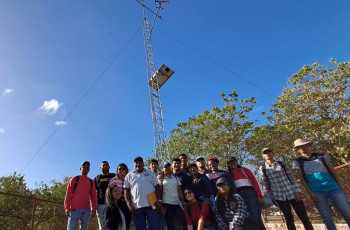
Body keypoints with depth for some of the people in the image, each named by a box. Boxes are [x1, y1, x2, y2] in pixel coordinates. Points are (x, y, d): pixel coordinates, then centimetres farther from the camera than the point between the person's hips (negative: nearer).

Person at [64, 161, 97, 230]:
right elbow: (68, 194, -1)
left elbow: (93, 196, 11)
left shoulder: (91, 182, 12)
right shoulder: (74, 179, 3)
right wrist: (67, 208, -7)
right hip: (75, 209, -3)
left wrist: (94, 208, 3)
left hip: (86, 209, 4)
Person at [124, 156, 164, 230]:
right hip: (136, 207, 0)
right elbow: (126, 191, 7)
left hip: (151, 205, 0)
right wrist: (129, 204, -5)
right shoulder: (129, 176, 10)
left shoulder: (150, 173, 11)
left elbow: (157, 187, 8)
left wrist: (159, 200, -3)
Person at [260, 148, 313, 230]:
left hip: (292, 193, 2)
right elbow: (266, 184, 4)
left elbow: (291, 177, 5)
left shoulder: (281, 163, 6)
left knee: (304, 217, 2)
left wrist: (298, 191, -3)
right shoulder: (263, 168, 1)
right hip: (279, 196, -1)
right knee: (289, 220, 3)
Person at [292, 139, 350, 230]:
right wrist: (310, 193, -8)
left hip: (333, 189, 2)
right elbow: (302, 179, 1)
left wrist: (341, 188, 4)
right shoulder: (298, 162, 4)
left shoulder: (323, 156, 8)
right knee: (327, 218, 0)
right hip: (317, 192, -1)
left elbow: (334, 173, 10)